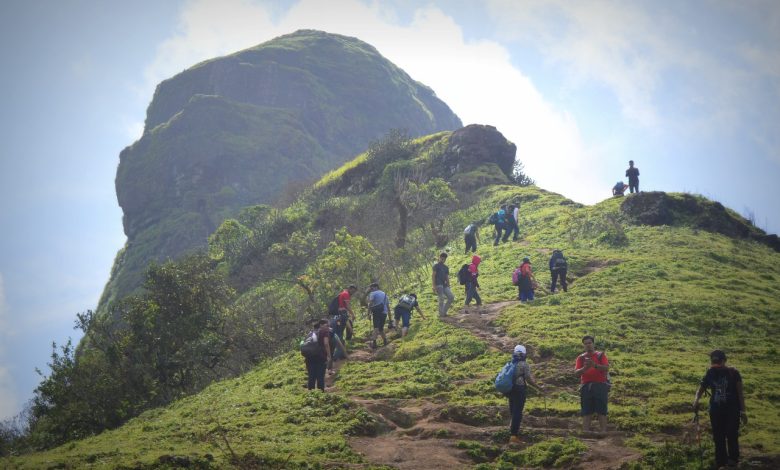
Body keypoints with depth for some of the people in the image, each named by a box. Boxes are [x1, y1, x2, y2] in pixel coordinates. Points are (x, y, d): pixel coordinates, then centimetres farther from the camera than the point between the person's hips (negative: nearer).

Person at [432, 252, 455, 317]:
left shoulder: (446, 267, 21)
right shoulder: (436, 266, 2)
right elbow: (433, 276, -5)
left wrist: (448, 287, 14)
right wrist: (434, 287, -14)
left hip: (445, 285, 7)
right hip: (438, 285, -7)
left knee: (451, 297, -1)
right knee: (441, 299, -13)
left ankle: (444, 311, 9)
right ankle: (441, 313, -7)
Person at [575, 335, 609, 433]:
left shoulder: (601, 355, 11)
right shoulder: (581, 358, 15)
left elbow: (606, 368, -5)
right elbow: (576, 373, 3)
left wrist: (595, 365, -23)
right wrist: (585, 368, -19)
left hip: (600, 385, -2)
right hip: (586, 386, 2)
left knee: (602, 412, -7)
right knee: (586, 412, -2)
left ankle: (603, 432, -11)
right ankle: (586, 432, -5)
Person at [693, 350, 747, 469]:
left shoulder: (733, 373, -8)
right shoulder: (710, 373, 1)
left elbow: (740, 392, -4)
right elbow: (701, 389, 2)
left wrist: (742, 410, -8)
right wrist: (696, 399, -20)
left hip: (732, 410, -4)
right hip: (716, 410, 4)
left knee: (732, 436, -12)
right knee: (718, 438, 8)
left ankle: (733, 461, 4)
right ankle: (721, 464, 18)